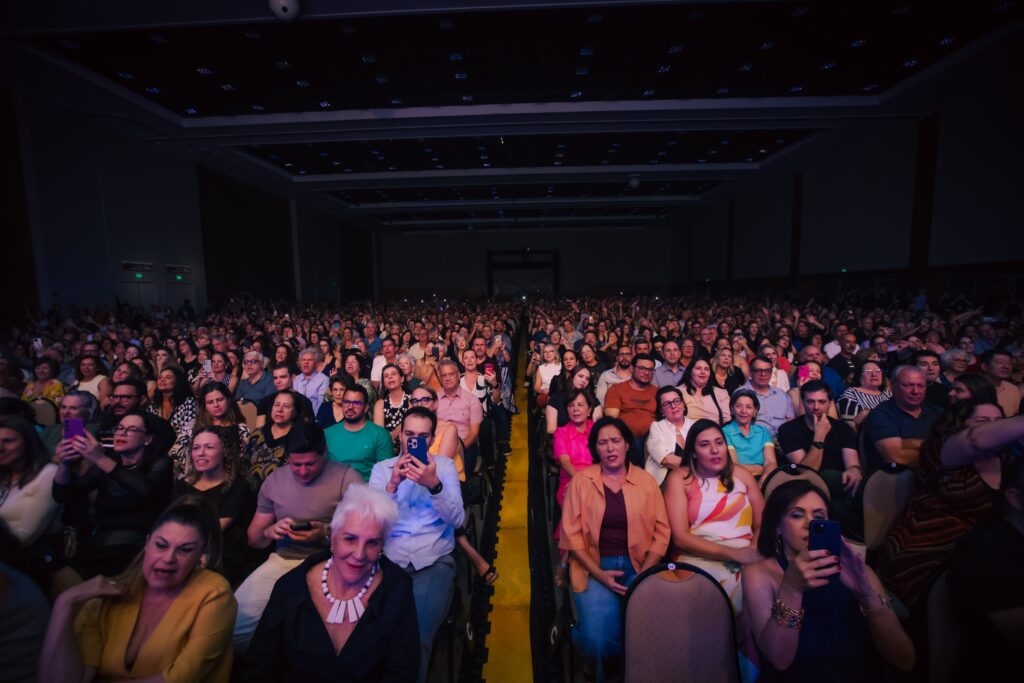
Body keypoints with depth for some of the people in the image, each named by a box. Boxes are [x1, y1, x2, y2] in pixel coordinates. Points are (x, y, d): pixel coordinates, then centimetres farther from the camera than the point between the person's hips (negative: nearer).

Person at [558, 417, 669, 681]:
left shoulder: (646, 480, 4)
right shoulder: (581, 480, -1)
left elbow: (662, 530, 3)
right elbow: (572, 533, -3)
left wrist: (645, 573, -10)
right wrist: (599, 574, -12)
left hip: (638, 565, 2)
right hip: (594, 566, -1)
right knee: (598, 637, -22)